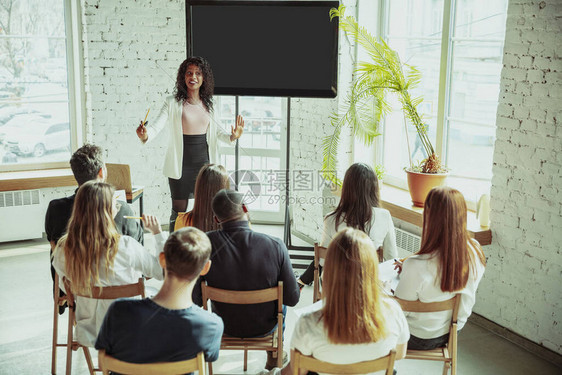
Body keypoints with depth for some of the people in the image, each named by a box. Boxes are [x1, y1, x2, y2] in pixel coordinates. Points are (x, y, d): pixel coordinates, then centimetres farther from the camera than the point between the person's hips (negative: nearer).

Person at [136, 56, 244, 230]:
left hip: (204, 163, 4)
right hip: (181, 166, -3)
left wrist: (231, 136, -2)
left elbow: (214, 129, 16)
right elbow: (157, 125, -15)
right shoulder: (173, 103, -5)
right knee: (179, 211, 4)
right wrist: (145, 135, -35)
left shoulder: (207, 103, 7)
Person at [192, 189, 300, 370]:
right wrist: (299, 287, 5)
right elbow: (291, 299, -18)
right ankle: (274, 355, 50)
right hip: (265, 327, -1)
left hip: (224, 326, 1)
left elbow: (194, 299, -18)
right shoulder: (275, 246, -26)